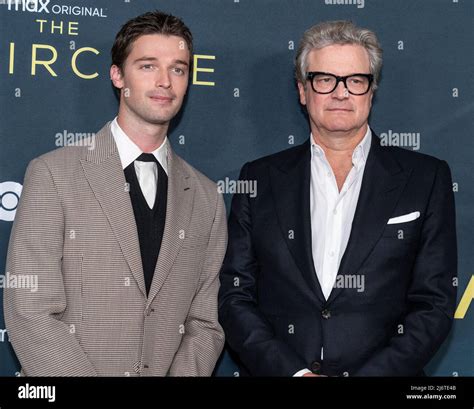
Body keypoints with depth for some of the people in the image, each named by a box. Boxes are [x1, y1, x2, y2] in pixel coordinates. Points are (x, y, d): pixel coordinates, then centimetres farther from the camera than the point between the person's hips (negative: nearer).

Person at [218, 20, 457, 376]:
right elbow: (234, 297, 5)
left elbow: (435, 303, 3)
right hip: (277, 371, 1)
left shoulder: (427, 178, 6)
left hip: (384, 370, -1)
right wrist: (295, 371, -7)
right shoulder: (260, 179, 8)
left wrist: (371, 374, -9)